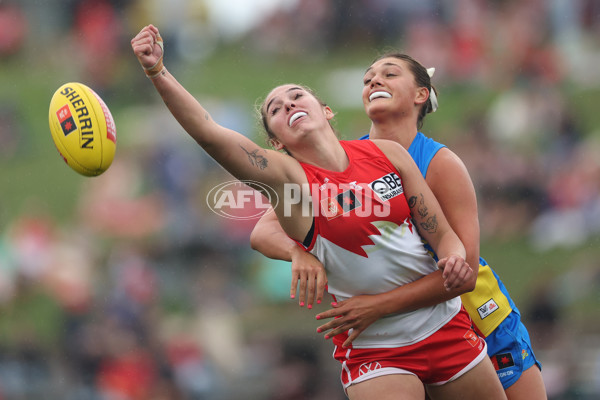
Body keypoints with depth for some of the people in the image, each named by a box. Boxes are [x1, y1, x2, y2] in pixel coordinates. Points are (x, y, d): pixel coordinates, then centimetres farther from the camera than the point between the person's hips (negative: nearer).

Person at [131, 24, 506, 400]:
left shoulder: (387, 153, 1)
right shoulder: (287, 175, -9)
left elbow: (442, 234, 3)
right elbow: (208, 132, -23)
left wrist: (454, 258, -20)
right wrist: (158, 72, -35)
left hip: (446, 327, 4)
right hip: (374, 352, -4)